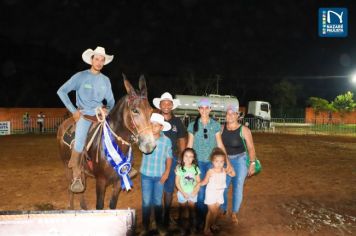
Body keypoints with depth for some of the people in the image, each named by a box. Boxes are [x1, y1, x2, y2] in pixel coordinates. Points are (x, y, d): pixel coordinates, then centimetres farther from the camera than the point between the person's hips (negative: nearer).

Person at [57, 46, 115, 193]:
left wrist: (108, 109, -5)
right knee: (80, 140, -24)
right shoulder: (81, 76, -3)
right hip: (84, 113, -4)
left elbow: (111, 101, 17)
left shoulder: (105, 80, 9)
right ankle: (76, 177, -11)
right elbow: (61, 91, -4)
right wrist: (73, 111, -8)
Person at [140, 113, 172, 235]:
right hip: (146, 175, 0)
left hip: (159, 176, 0)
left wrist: (167, 172, -7)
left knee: (157, 201, 15)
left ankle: (159, 224, 33)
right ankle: (145, 226, 25)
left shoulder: (167, 141, -8)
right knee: (146, 201, 9)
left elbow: (169, 158, -1)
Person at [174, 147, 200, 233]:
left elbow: (198, 181, -3)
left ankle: (192, 225, 29)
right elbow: (177, 182, -11)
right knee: (182, 210, 13)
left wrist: (195, 191, -15)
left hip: (193, 193, 2)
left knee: (192, 210, 13)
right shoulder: (179, 168, -14)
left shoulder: (195, 168, -7)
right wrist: (183, 192, -14)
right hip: (182, 193, -2)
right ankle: (180, 225, 29)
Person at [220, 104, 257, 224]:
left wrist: (252, 164, -12)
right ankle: (222, 209, 29)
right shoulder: (222, 128, -3)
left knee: (238, 188, 5)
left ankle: (234, 213, 22)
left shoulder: (244, 130, -12)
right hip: (225, 161, 3)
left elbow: (251, 148, -8)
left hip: (240, 161, -2)